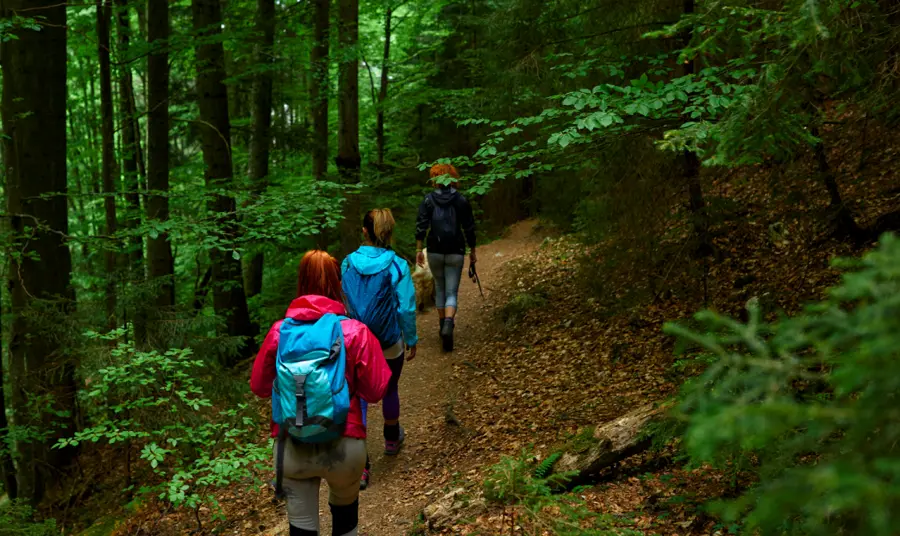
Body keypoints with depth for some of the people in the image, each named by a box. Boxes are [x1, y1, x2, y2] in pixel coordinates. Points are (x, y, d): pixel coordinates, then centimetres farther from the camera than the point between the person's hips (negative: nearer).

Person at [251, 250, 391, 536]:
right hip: (344, 445, 0)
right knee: (345, 507, 28)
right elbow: (376, 390, -6)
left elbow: (260, 387, 7)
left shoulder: (279, 331, -3)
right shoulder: (355, 332, -9)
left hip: (291, 446, 1)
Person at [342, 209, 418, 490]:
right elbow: (406, 309, -14)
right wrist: (411, 340, 1)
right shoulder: (397, 267, -17)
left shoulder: (348, 264, -8)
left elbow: (342, 302, 5)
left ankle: (359, 465, -2)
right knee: (389, 391, 23)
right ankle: (392, 439, 47)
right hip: (390, 345, -1)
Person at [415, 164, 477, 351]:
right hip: (456, 252, -1)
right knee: (452, 292, 0)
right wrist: (472, 251, 11)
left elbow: (421, 226, -6)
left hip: (434, 251, 1)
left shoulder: (428, 200, 0)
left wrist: (419, 249, -2)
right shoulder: (461, 200, -1)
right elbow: (469, 228, 1)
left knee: (439, 288, 21)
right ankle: (448, 324, -26)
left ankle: (443, 325, 26)